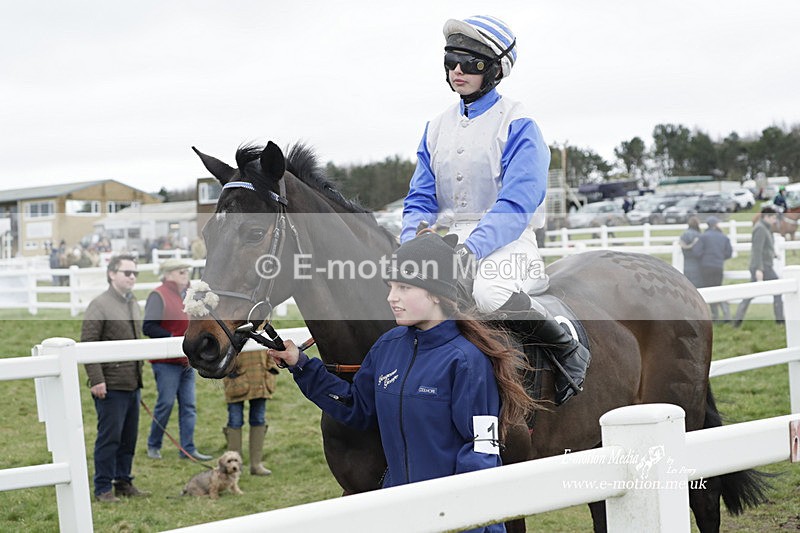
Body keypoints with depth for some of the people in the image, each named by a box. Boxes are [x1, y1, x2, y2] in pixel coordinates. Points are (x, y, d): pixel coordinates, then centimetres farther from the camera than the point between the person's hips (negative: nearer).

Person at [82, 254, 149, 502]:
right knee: (109, 437, -3)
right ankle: (103, 488, 5)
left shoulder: (133, 304, 15)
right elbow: (87, 344, -14)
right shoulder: (100, 305, -9)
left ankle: (124, 482, 22)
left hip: (132, 384, 8)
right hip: (111, 385, -8)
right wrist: (96, 380, -19)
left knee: (129, 437, 12)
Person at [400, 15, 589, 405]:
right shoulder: (437, 128, 15)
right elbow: (420, 199, 12)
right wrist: (413, 245, -9)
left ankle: (569, 351, -12)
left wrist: (470, 248, -28)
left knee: (490, 294, -36)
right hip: (447, 240, 6)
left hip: (506, 243, -6)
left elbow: (516, 204, -15)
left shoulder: (518, 125, -4)